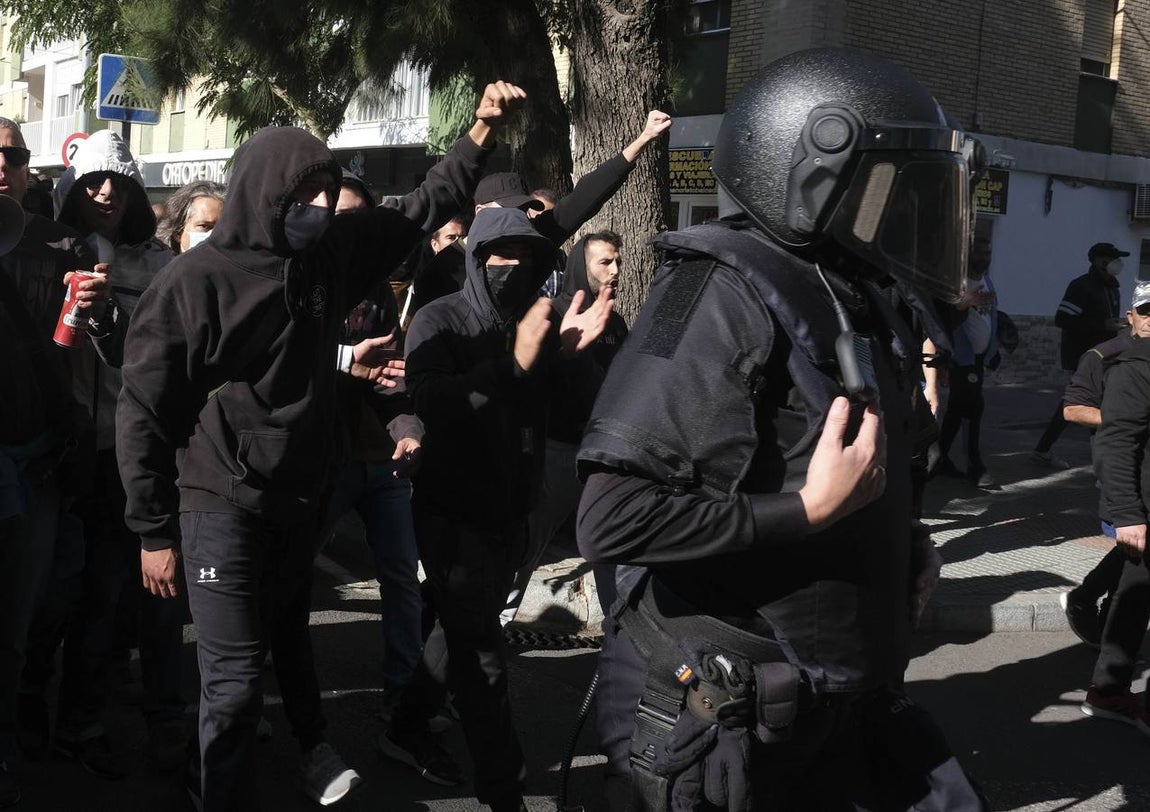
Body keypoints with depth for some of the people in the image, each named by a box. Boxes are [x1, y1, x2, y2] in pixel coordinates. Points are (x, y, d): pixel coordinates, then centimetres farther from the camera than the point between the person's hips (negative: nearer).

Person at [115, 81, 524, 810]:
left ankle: (315, 747, 46)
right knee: (235, 679, -3)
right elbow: (144, 409, -15)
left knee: (291, 632, 27)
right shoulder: (197, 280, -18)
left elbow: (419, 211, 11)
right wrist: (155, 530, -13)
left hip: (305, 495, 6)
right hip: (225, 507, -6)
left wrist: (482, 134, 1)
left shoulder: (330, 251, -2)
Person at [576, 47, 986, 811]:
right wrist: (810, 512, -23)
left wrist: (903, 550, 5)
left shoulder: (858, 304, 9)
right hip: (726, 726, -8)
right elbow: (614, 519, -26)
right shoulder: (727, 294, -18)